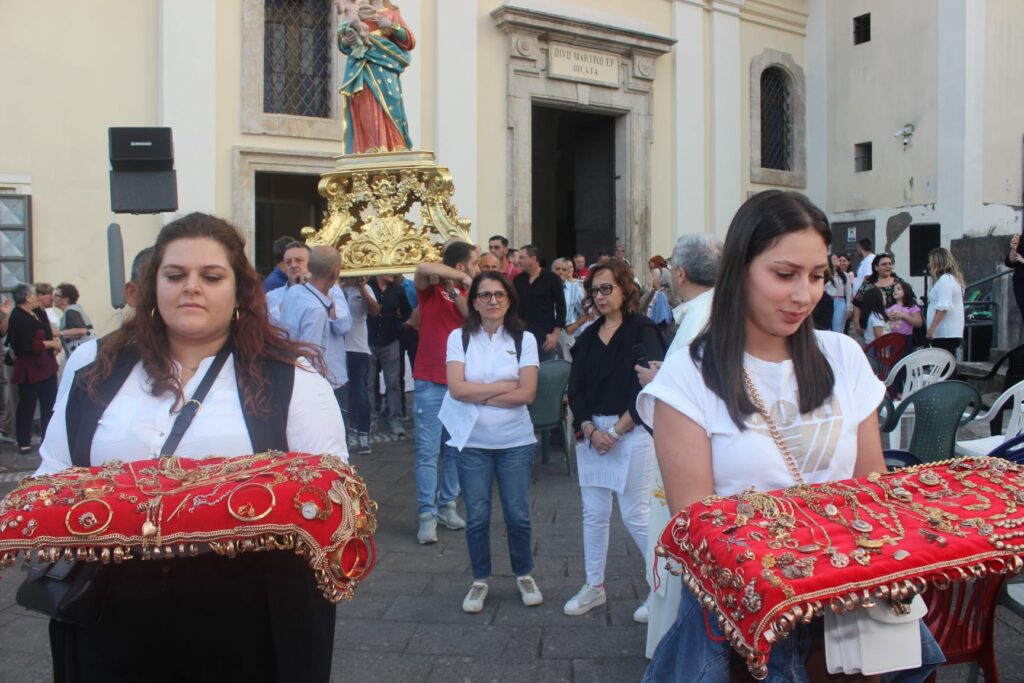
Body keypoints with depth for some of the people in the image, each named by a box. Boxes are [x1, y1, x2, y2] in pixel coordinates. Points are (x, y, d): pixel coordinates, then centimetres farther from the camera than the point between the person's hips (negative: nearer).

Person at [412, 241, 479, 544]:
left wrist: (456, 291, -14)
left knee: (454, 450, 12)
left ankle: (447, 504, 25)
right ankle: (427, 515, 2)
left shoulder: (465, 294, 10)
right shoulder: (431, 290, -3)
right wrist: (464, 278, -18)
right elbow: (423, 268, -25)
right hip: (430, 383, -5)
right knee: (428, 451, -3)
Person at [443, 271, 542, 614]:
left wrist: (479, 396, -11)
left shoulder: (524, 339, -2)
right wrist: (505, 386, -11)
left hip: (516, 442, 0)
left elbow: (527, 393, -10)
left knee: (518, 515, 9)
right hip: (472, 443, 0)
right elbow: (457, 388, -13)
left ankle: (524, 575, 31)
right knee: (477, 517, 8)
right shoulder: (459, 337, -2)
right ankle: (480, 581, 27)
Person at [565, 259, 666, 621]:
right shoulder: (588, 337, 12)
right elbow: (575, 389, 8)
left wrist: (616, 431, -13)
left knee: (635, 515, -3)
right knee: (593, 514, 10)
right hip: (591, 432, 6)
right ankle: (594, 587, 23)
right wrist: (591, 430, -8)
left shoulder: (642, 330, -5)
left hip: (631, 432, -5)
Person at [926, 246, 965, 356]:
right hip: (951, 332, 10)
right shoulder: (953, 278, 21)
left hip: (945, 333, -10)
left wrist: (932, 328, -22)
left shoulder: (944, 279, -10)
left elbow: (943, 307, -20)